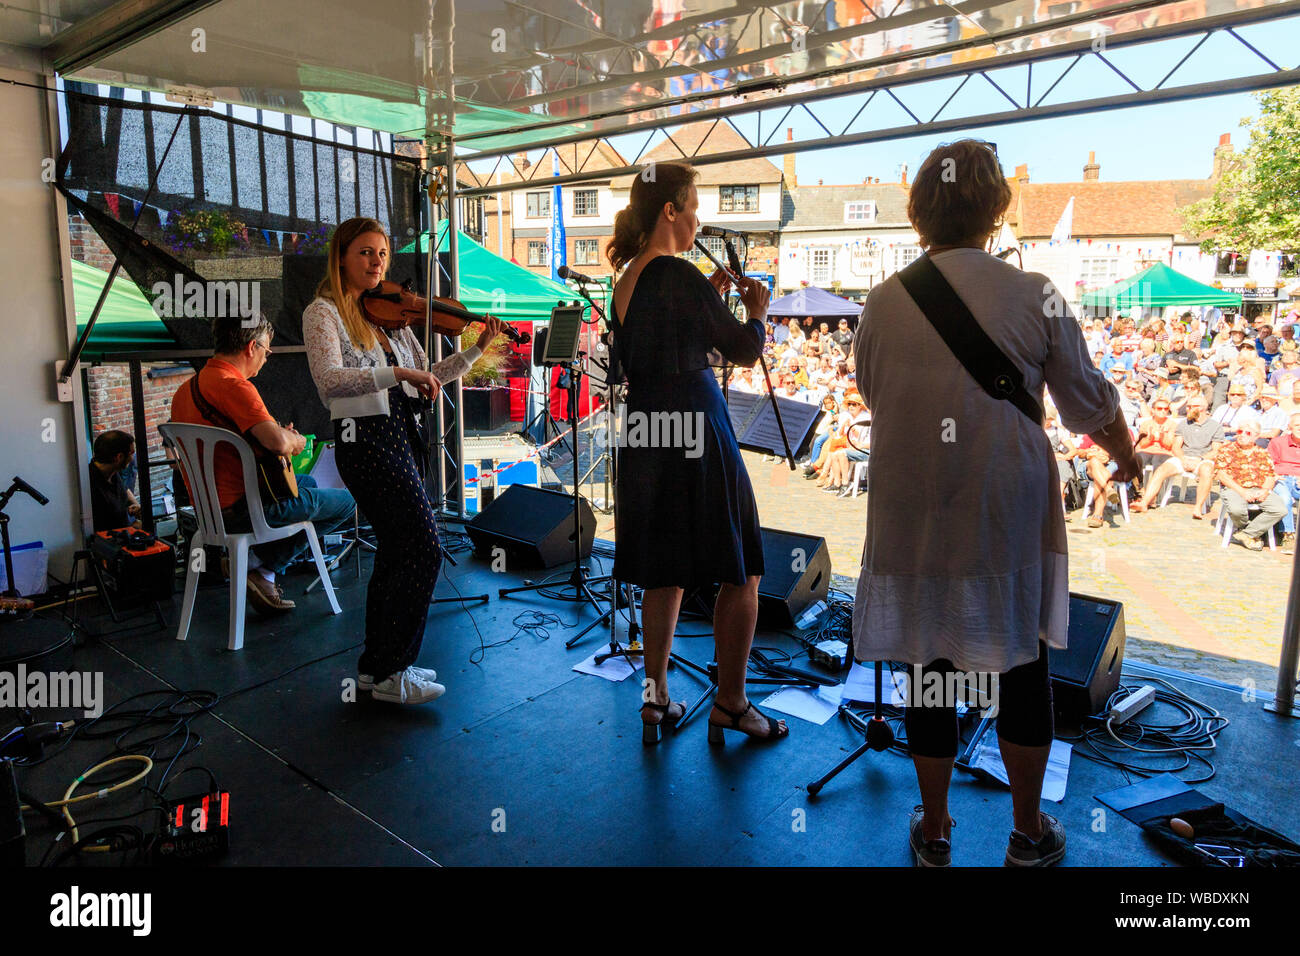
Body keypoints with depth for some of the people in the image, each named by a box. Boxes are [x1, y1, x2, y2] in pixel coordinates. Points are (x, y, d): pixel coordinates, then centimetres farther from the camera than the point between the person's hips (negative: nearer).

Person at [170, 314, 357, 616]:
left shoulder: (185, 389, 11)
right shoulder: (234, 386, -21)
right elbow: (278, 442, -34)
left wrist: (282, 434, 20)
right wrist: (296, 440, -9)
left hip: (208, 509, 9)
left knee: (307, 482, 31)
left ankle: (261, 560, 16)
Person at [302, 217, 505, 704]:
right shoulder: (323, 312, -4)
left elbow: (424, 379, 15)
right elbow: (330, 380, -21)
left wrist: (476, 349, 5)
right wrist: (399, 373, -29)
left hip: (402, 437, 8)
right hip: (366, 441, -8)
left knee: (397, 550, 12)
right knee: (424, 549, -11)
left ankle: (376, 665, 25)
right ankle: (389, 672, 3)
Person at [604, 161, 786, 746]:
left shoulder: (625, 280, 11)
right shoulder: (679, 276, -14)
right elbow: (744, 351, -9)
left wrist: (709, 298, 18)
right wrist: (756, 310, 10)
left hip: (645, 434, 9)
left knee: (665, 575, 16)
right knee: (740, 572, 6)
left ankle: (655, 701, 25)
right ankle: (730, 704, 17)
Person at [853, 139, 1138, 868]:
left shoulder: (882, 303, -4)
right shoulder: (1034, 295, -7)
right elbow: (1089, 402, 4)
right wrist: (1127, 456, 24)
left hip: (912, 516, 1)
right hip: (1009, 514, -1)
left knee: (931, 665, 14)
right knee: (1024, 666, 16)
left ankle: (934, 832, 31)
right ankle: (1029, 833, 34)